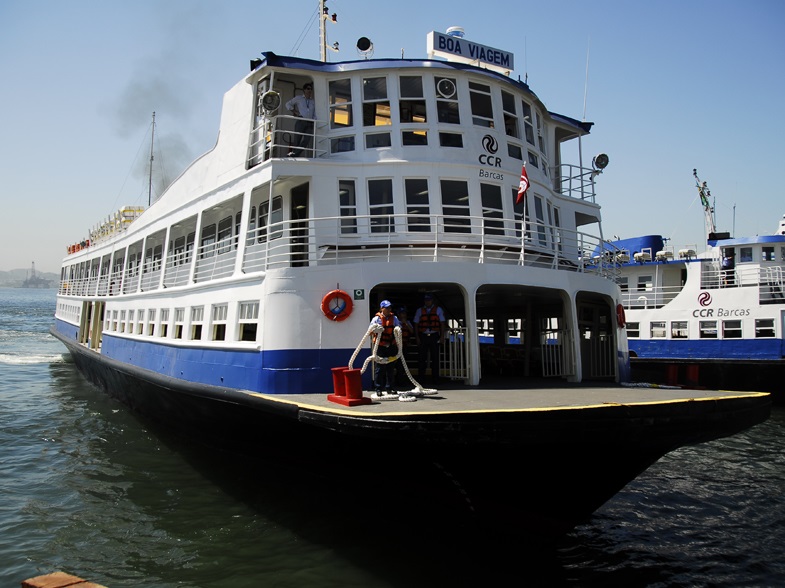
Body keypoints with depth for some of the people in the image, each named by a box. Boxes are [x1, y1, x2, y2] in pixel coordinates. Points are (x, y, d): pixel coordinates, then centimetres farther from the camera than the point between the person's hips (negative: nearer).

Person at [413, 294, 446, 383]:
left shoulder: (438, 310, 10)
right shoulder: (419, 311, 11)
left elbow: (442, 324, 8)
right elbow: (416, 324, 9)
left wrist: (442, 337, -1)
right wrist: (417, 337, 0)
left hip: (434, 336, 0)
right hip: (423, 336, 0)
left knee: (435, 358, 0)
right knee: (422, 358, -1)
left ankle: (435, 378, 6)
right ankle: (420, 378, 6)